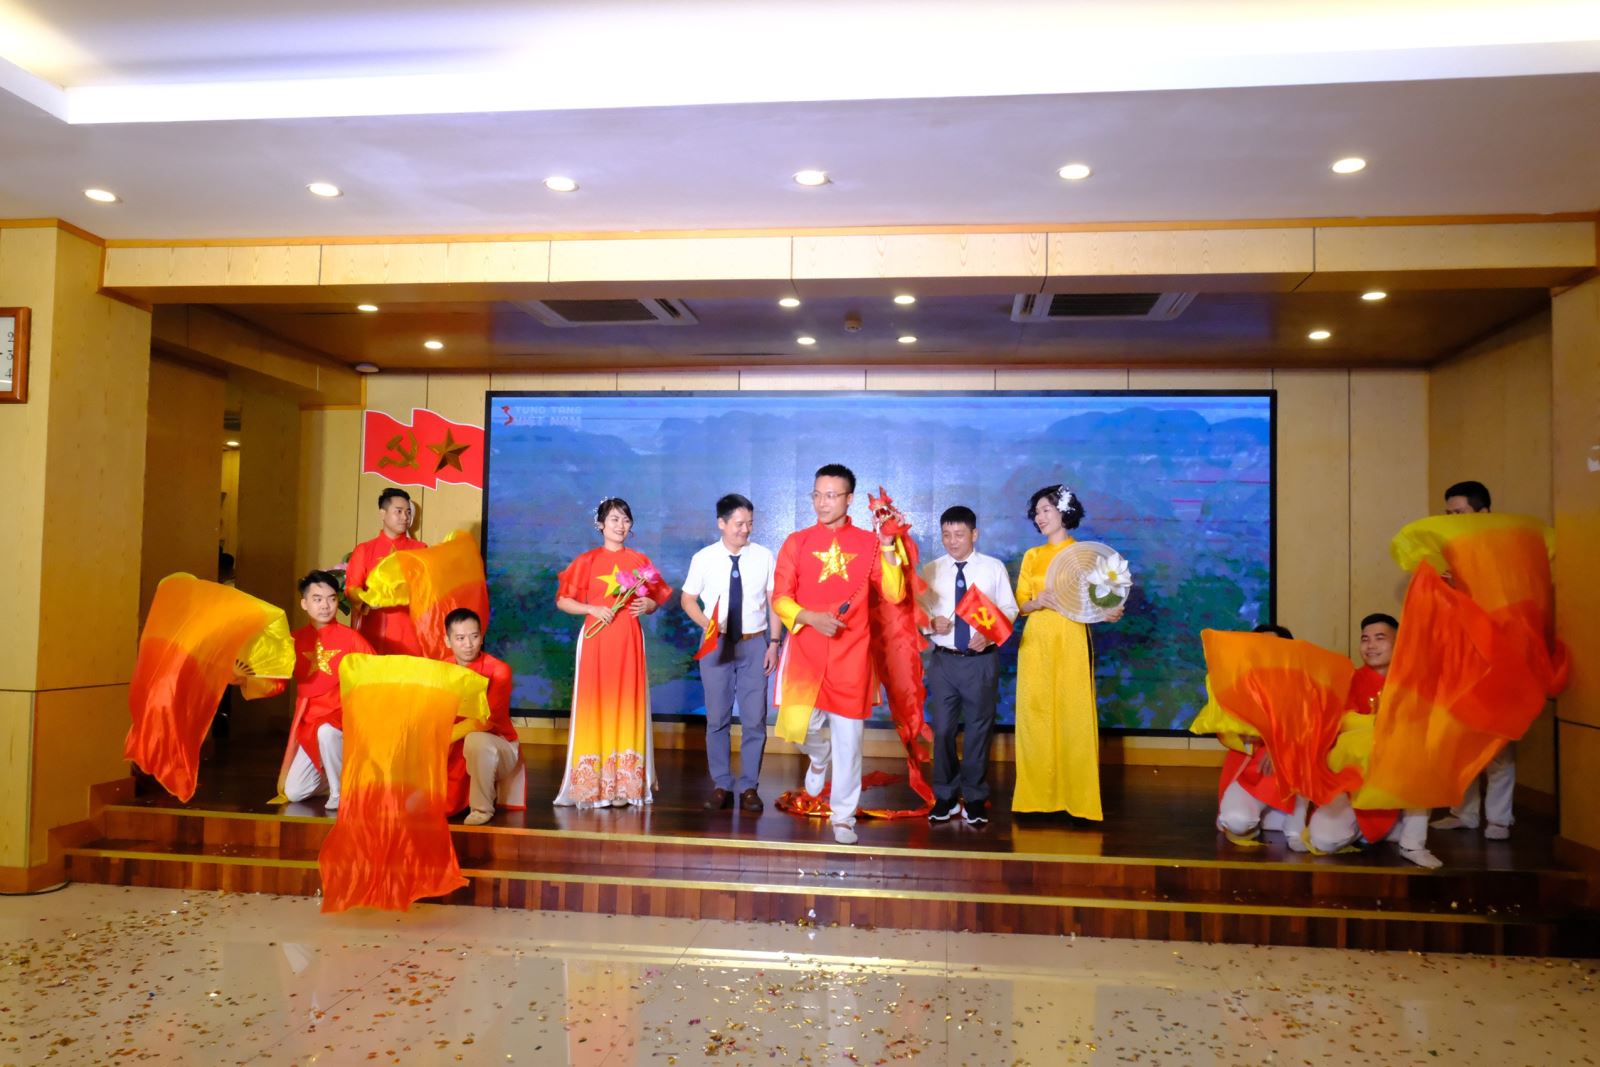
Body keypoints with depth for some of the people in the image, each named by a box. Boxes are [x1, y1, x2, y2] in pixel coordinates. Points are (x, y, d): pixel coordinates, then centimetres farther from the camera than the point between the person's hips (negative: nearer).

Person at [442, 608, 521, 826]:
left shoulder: (498, 670, -15)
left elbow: (488, 720, -23)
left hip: (497, 747, -6)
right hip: (455, 748, 6)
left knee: (476, 740, -37)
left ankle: (482, 807, -15)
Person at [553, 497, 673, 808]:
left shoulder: (640, 561, 9)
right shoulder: (586, 561, 3)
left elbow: (655, 602, 15)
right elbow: (562, 600, 2)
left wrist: (648, 605, -7)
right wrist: (592, 608, -12)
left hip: (628, 641, 2)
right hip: (595, 638, -1)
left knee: (626, 706, 0)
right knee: (594, 706, -2)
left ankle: (624, 785, 5)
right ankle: (591, 785, 4)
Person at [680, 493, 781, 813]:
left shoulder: (764, 557, -2)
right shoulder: (704, 558, -2)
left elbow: (774, 601, 1)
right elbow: (688, 598, 5)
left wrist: (774, 642, -4)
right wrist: (706, 624, -12)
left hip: (754, 644, 0)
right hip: (716, 644, 0)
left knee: (755, 720, 3)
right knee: (717, 719, 7)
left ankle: (749, 787, 15)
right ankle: (721, 786, 19)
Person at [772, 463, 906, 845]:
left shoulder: (868, 543, 3)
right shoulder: (797, 542, 5)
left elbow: (894, 594, -5)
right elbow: (779, 599, 3)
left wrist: (888, 546, -13)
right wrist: (811, 618, -14)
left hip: (851, 654, 0)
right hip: (805, 649, 0)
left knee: (848, 736, 3)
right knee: (800, 724, -13)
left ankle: (843, 817, 20)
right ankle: (820, 758, 25)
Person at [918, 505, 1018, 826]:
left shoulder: (994, 568, 2)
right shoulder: (930, 570, 5)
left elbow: (1009, 609, 1)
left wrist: (990, 633, -15)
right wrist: (931, 622, -17)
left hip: (982, 660, -1)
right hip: (944, 660, 1)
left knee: (979, 730, 8)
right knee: (943, 729, 6)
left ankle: (975, 798, 22)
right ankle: (945, 796, 22)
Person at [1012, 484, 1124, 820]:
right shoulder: (1032, 556, 12)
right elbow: (1020, 604, 10)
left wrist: (1109, 613, -21)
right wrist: (1039, 602, -11)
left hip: (1072, 640, -3)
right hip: (1036, 640, 3)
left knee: (1074, 713, -4)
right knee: (1035, 713, 1)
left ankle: (1076, 797, 2)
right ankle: (1037, 795, 7)